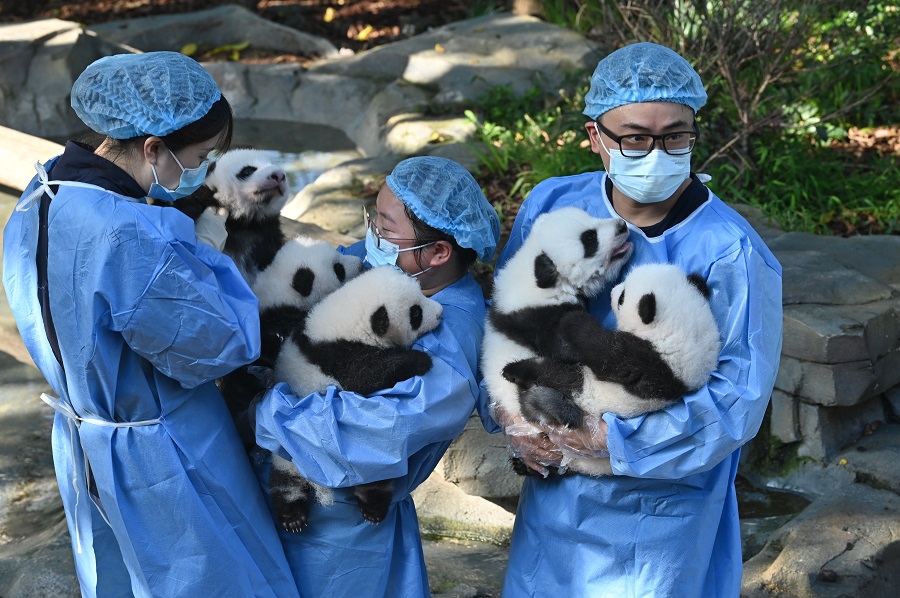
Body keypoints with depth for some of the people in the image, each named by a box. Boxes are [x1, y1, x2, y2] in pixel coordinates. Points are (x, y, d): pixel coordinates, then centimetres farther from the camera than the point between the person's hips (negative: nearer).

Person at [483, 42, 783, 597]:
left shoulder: (729, 252, -21)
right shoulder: (550, 205, -6)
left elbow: (737, 398, -21)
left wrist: (608, 436, -24)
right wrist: (509, 410, -11)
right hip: (552, 486, 5)